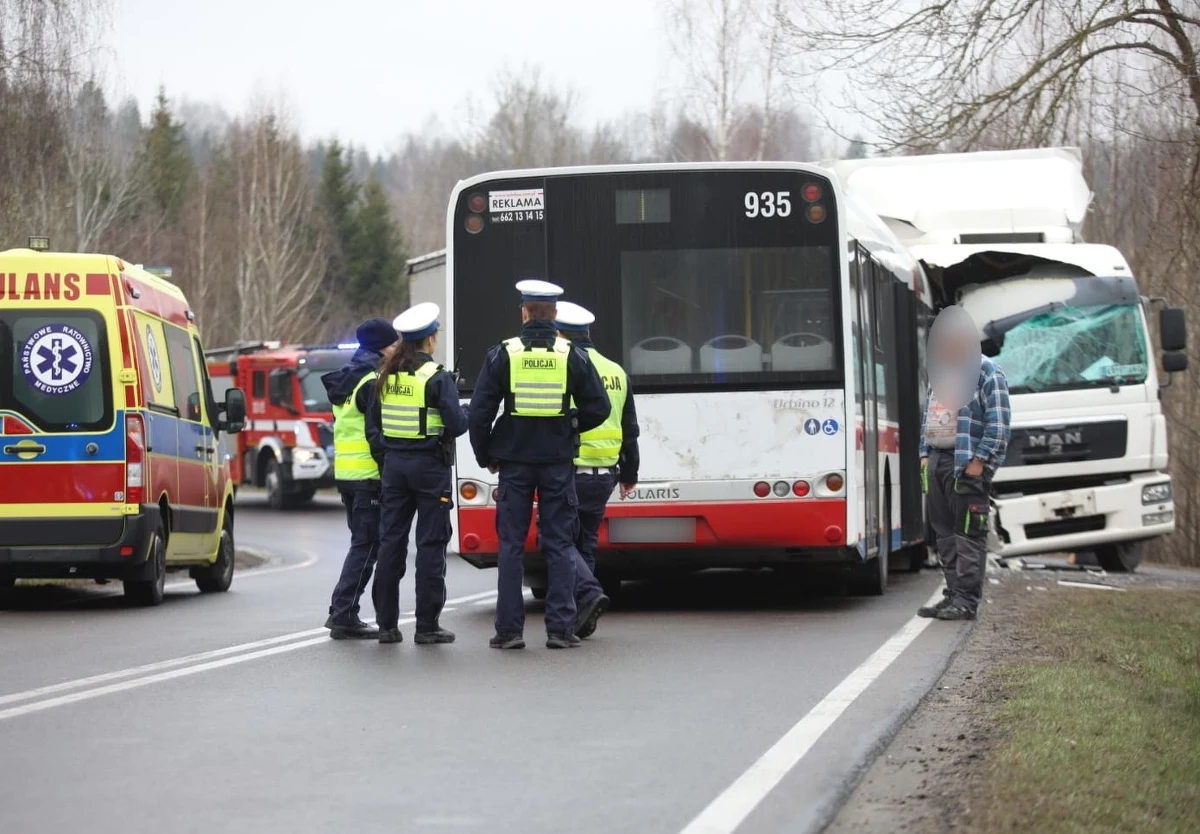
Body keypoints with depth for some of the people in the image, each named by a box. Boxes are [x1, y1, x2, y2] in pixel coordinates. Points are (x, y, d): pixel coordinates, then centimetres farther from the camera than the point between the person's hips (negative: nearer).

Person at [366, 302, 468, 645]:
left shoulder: (385, 377, 6)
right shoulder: (436, 377, -12)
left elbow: (372, 424, 10)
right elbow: (456, 423, -15)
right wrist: (465, 416, 6)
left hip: (394, 463, 5)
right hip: (429, 465, -5)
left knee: (391, 541, 8)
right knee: (431, 544, -1)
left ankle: (387, 623, 9)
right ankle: (427, 626, -1)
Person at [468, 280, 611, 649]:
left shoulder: (502, 355, -3)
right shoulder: (573, 356, -1)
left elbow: (479, 412, -4)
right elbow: (599, 408, 0)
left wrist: (486, 457, 8)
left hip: (515, 462, -1)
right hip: (558, 463, 1)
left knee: (511, 545, 5)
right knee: (560, 545, 5)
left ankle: (509, 629, 2)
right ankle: (561, 629, 1)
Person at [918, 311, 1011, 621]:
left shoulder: (987, 372, -5)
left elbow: (998, 422, -11)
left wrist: (978, 461, -16)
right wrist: (925, 455, 14)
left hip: (967, 465, -8)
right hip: (937, 462, 8)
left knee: (968, 533, -7)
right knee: (945, 532, 10)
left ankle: (966, 600, -7)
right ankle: (953, 594, 15)